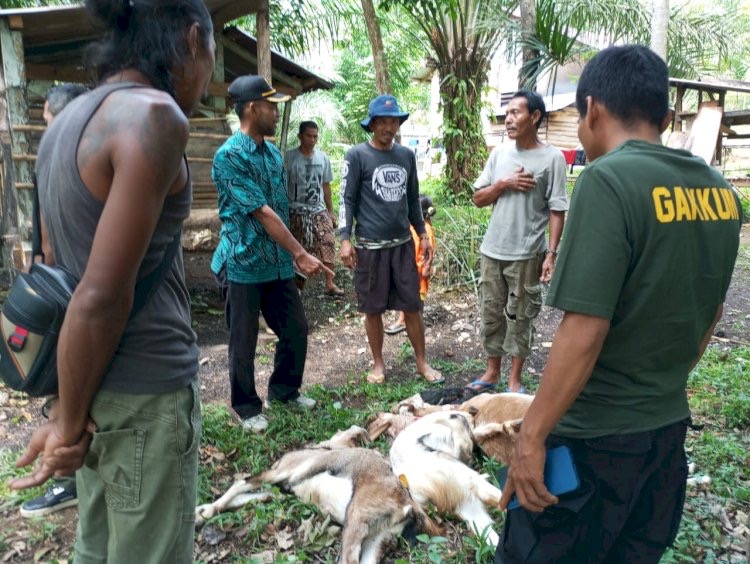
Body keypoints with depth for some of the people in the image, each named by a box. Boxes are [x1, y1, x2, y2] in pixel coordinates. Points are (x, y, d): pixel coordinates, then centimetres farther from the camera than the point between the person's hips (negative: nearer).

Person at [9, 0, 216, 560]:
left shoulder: (65, 122, 9)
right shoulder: (154, 116, -18)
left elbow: (60, 269, 10)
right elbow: (101, 296, -21)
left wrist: (72, 409, 13)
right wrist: (68, 423, -9)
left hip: (97, 387, 8)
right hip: (146, 392, -8)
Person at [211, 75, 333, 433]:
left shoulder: (273, 153, 10)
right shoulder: (229, 156, -16)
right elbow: (262, 213, -20)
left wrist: (292, 254, 13)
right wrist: (301, 254, -19)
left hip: (278, 262, 7)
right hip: (244, 265, -7)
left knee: (296, 330, 14)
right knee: (244, 342, 7)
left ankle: (284, 389, 35)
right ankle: (247, 407, 26)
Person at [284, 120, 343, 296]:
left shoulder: (323, 157, 4)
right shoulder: (289, 157, -8)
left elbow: (326, 185, 11)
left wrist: (330, 211, 10)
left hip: (319, 210, 3)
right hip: (296, 211, -3)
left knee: (328, 243, -12)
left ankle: (330, 284, -6)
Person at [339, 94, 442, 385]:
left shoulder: (407, 155, 9)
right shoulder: (357, 155, -5)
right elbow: (347, 200, -6)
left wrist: (422, 234, 15)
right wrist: (345, 239, -15)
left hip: (403, 243, 4)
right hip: (370, 246, -4)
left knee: (412, 306, 8)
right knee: (373, 309, 7)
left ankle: (422, 362, 22)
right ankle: (378, 364, 24)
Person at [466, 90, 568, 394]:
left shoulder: (552, 157, -8)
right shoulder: (499, 153, 6)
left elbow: (557, 211, -8)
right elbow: (478, 198, 8)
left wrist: (551, 253, -13)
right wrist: (504, 184, -9)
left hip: (526, 254, -5)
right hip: (492, 250, 5)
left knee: (520, 317, 7)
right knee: (491, 312, 13)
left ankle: (515, 378, 20)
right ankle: (492, 371, 27)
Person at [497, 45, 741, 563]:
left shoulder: (608, 181, -20)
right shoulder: (719, 188, 3)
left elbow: (584, 333, -25)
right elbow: (710, 311, 13)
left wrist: (531, 437, -17)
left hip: (595, 437, -7)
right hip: (670, 426, 8)